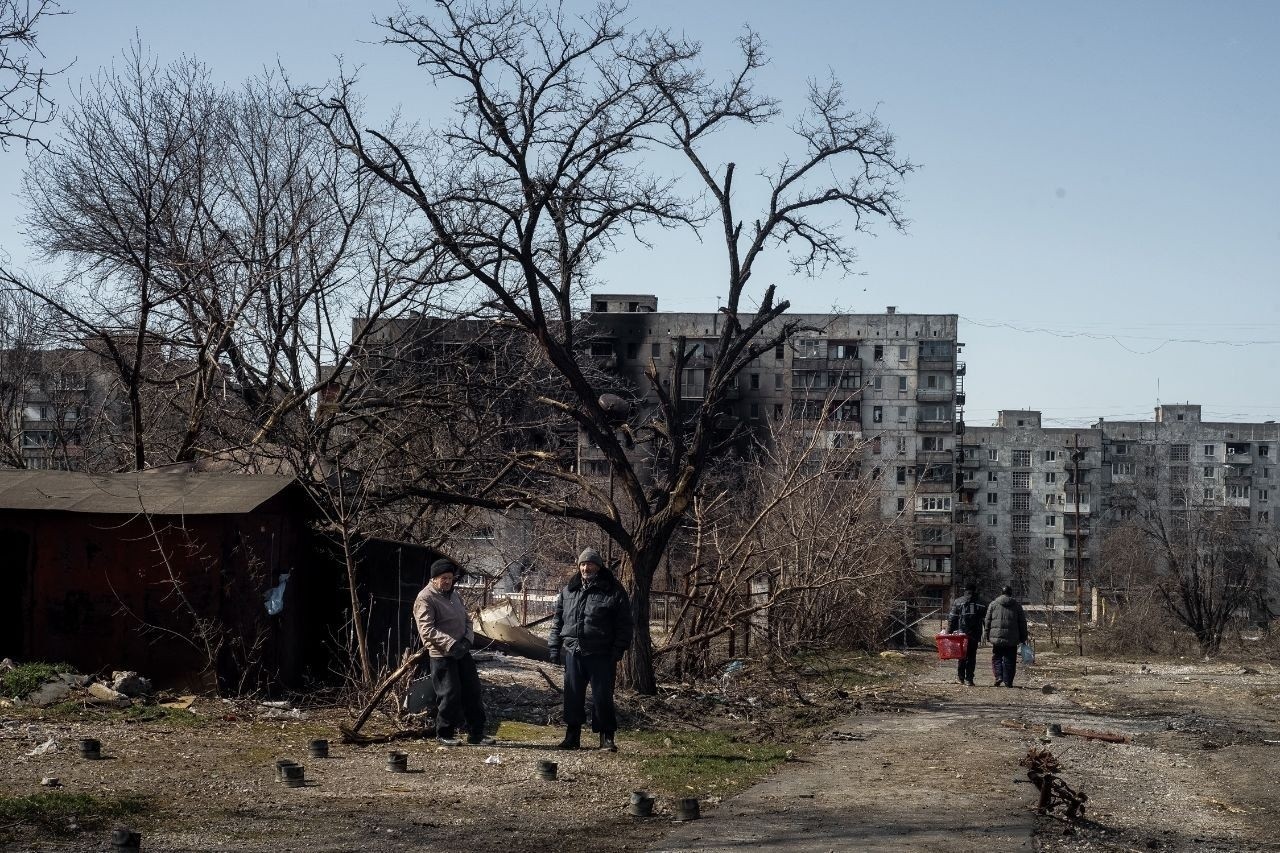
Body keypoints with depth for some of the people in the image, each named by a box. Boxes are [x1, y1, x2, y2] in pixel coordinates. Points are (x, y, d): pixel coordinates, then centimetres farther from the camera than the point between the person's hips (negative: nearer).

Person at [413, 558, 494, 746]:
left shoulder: (454, 594, 14)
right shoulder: (425, 599, -13)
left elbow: (466, 619, 19)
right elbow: (427, 630, -21)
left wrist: (468, 639, -1)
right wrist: (451, 644, -27)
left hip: (462, 652, 8)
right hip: (442, 655, -8)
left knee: (473, 691, 9)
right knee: (450, 695, -4)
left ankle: (476, 733, 18)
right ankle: (445, 734, 12)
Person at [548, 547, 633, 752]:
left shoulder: (613, 591, -1)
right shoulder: (569, 590, 12)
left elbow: (624, 625, -1)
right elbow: (558, 620, 17)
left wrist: (618, 651, -8)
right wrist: (555, 647, 10)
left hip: (601, 655, -4)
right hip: (573, 652, 4)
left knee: (602, 696, -2)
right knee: (573, 696, 7)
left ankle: (606, 737, 7)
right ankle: (572, 735, 17)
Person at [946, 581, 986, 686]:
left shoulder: (957, 602, 2)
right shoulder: (980, 604, 4)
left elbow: (952, 619, 0)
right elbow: (986, 620, 4)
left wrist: (948, 633, 2)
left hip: (960, 633, 0)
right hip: (974, 635, 0)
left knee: (961, 655, 12)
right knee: (971, 657, 5)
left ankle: (960, 676, 8)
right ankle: (969, 679, 2)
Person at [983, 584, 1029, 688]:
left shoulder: (993, 605, 7)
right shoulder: (1017, 605, 8)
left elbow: (988, 622, 6)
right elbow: (1022, 623, 9)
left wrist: (987, 636, 11)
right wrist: (1023, 638, 15)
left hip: (996, 637, 0)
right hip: (1012, 639, 0)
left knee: (997, 658, 10)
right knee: (1009, 660, 6)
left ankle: (999, 676, -7)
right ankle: (1008, 681, 5)